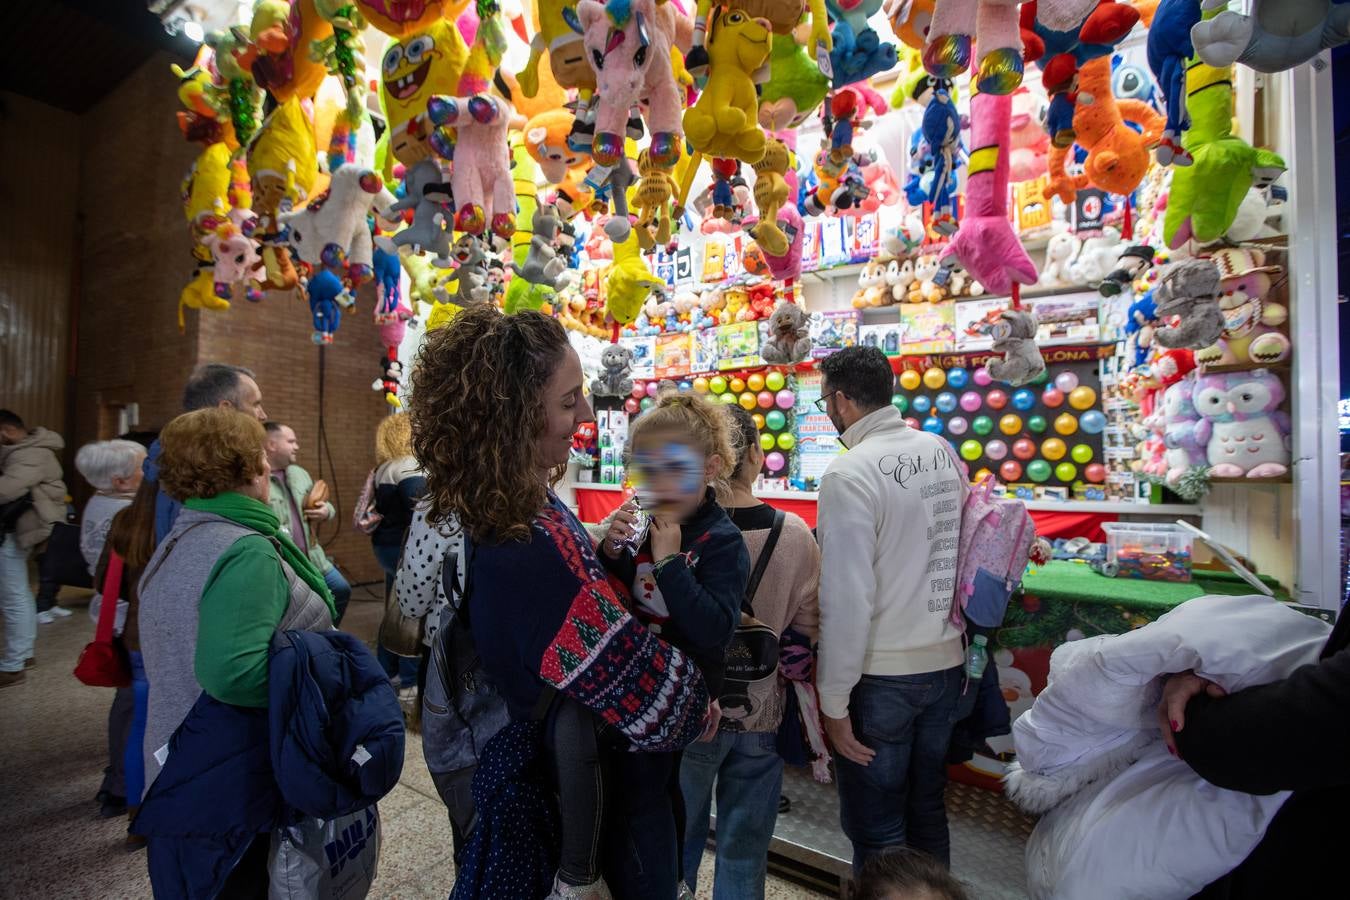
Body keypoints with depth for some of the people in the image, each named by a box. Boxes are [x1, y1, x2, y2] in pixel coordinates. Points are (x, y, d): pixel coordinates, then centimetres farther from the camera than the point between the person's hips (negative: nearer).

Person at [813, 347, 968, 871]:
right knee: (928, 813, 25)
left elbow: (847, 601, -22)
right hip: (946, 663, 7)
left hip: (882, 676, -7)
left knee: (876, 832, 14)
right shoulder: (942, 451, 1)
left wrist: (833, 703, -12)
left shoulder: (849, 474, -20)